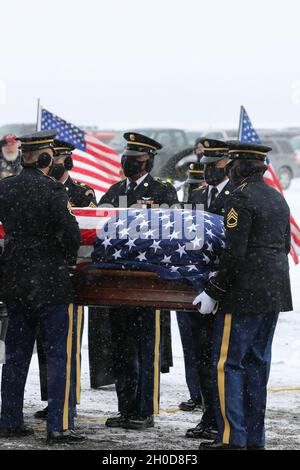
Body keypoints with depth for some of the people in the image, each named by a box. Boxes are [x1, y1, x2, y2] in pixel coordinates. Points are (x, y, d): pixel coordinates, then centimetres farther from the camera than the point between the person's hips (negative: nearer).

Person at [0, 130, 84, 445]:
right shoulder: (52, 190, -14)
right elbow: (71, 232, -20)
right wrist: (68, 260, -2)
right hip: (51, 283, -6)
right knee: (59, 355, -1)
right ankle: (59, 426, -3)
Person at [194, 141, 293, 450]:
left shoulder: (241, 199, -14)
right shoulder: (277, 198, 14)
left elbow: (234, 254, -19)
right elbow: (284, 246, 19)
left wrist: (213, 292, -13)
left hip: (244, 296, -9)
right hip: (274, 295, 9)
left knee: (227, 364, -4)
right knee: (257, 363, 13)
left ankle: (232, 438, -6)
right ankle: (255, 437, 15)